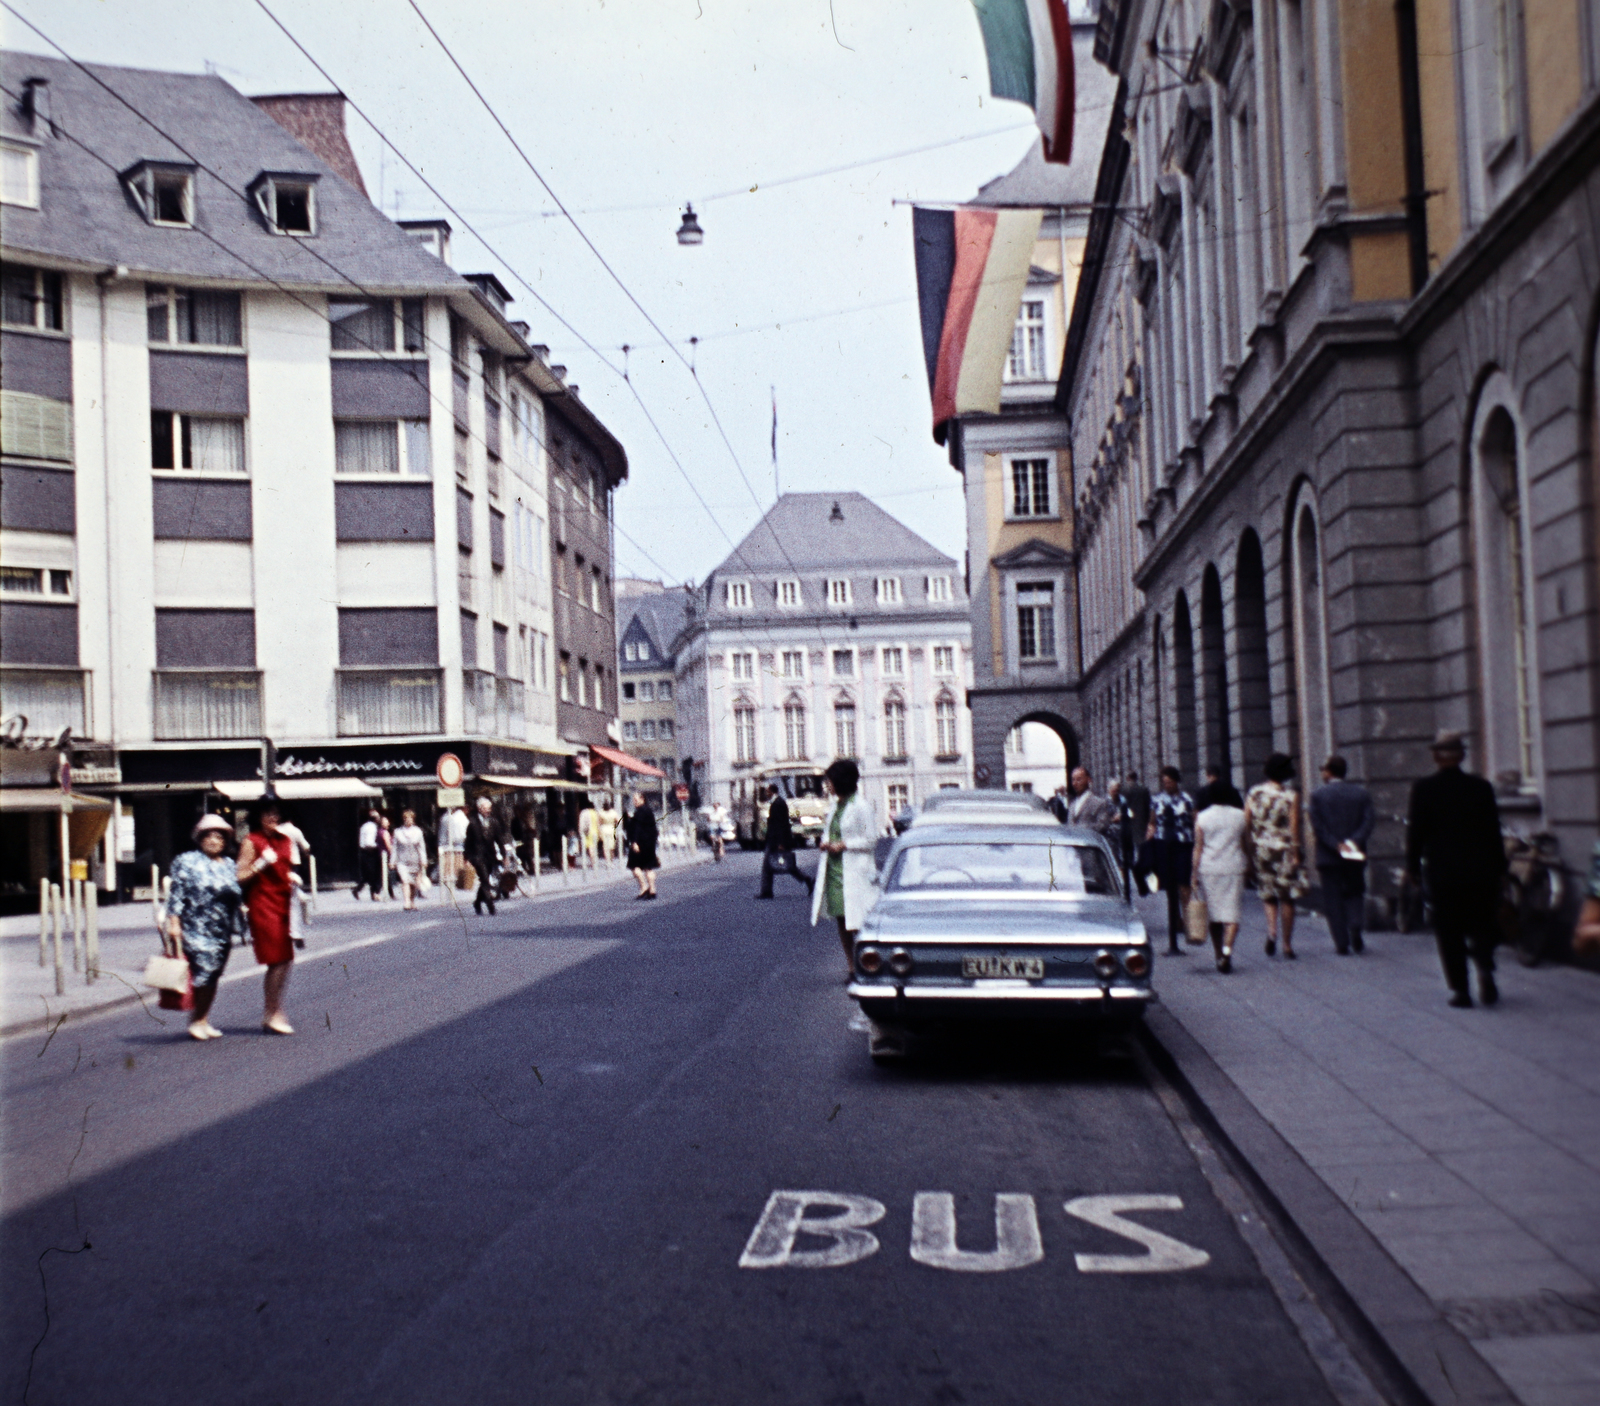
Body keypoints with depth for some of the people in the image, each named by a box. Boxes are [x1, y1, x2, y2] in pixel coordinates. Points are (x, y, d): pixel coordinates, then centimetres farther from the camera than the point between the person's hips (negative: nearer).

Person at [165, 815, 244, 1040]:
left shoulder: (230, 865, 16)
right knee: (202, 972, -13)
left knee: (213, 976, 8)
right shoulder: (187, 861, 0)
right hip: (196, 929, -6)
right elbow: (177, 895, -5)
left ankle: (203, 1020, 16)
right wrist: (174, 923, -11)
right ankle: (196, 1020, -2)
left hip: (223, 933, 6)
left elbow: (239, 896, 22)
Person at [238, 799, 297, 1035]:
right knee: (277, 960, -10)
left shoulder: (285, 841, 15)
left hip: (283, 902, 7)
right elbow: (240, 878, -8)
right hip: (263, 904, -7)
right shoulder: (252, 842, -4)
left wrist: (293, 877, 8)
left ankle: (270, 1014, 15)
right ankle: (273, 1015, -3)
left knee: (285, 960, 5)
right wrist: (261, 864, -19)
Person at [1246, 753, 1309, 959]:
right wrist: (1295, 853, -7)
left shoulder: (1254, 793, 2)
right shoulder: (1291, 795, -6)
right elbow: (1294, 826, -10)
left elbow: (1245, 822, 0)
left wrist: (1249, 849, 7)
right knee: (1287, 898, 5)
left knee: (1267, 894, 16)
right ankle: (1287, 945, 8)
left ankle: (1272, 929, -10)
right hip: (1284, 850, -2)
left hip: (1260, 849, 2)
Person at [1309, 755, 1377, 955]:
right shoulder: (1362, 794, 5)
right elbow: (1370, 820, -6)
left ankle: (1342, 942, 1)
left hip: (1328, 856, -2)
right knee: (1355, 893, 16)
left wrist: (1335, 844, -14)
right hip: (1355, 856, 3)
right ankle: (1356, 926, -9)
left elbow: (1317, 827, -13)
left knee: (1333, 899, 4)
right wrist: (1355, 840, -14)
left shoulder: (1318, 795, -4)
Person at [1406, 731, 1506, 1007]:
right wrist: (1499, 867, 13)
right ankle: (1484, 967, -12)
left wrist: (1413, 866, 6)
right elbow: (1494, 831, 4)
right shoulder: (1481, 787, 0)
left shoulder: (1424, 789, -6)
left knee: (1449, 932, 6)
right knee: (1481, 926, 13)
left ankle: (1460, 989, 3)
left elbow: (1417, 830, -4)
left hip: (1443, 872, -2)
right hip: (1481, 870, 2)